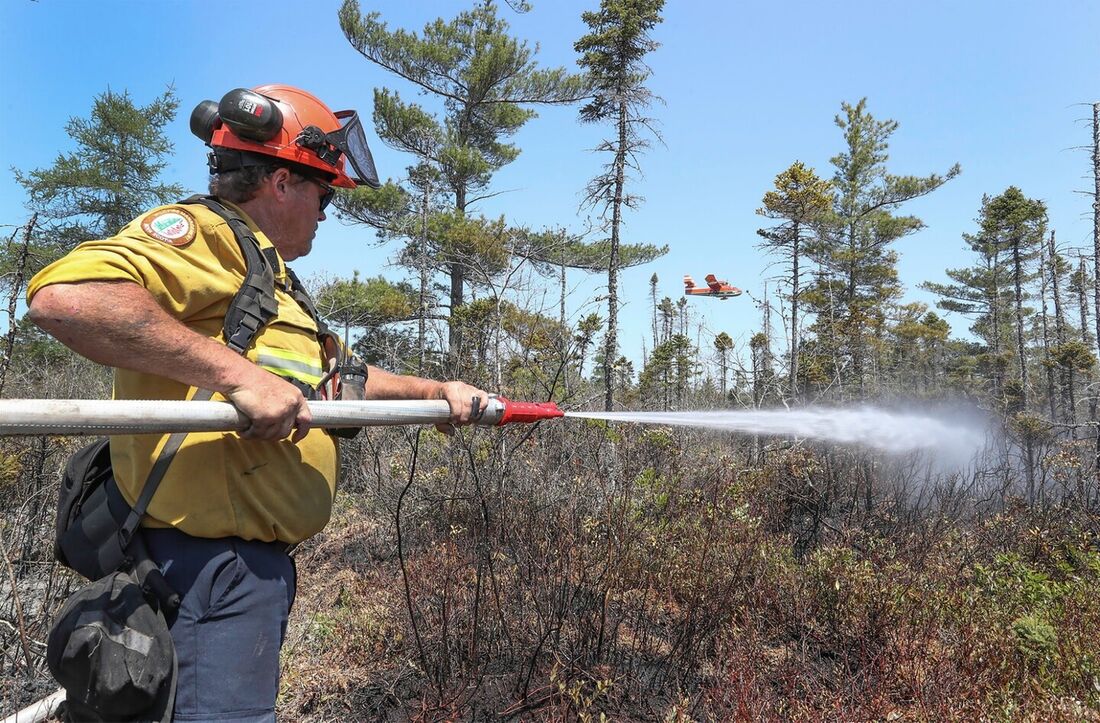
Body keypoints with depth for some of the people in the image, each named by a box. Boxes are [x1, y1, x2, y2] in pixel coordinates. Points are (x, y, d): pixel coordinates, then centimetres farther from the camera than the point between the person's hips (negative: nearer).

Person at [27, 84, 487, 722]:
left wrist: (435, 390, 24)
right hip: (212, 565, -10)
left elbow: (344, 375, 30)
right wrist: (239, 373, -29)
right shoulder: (205, 234, -11)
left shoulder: (270, 281, 21)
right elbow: (66, 295, -29)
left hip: (258, 564, 10)